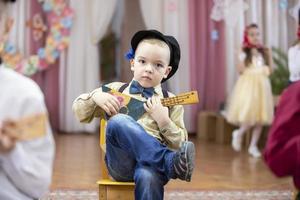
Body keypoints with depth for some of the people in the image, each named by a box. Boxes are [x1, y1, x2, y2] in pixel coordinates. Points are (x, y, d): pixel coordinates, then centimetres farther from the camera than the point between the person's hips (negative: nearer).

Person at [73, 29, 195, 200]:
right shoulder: (116, 90, 17)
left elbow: (179, 144, 11)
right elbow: (80, 113, 18)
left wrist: (164, 121, -7)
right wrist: (95, 96, -2)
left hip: (153, 160, -1)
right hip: (121, 162, 2)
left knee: (148, 177, -39)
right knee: (118, 122, -30)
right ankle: (171, 162, -32)